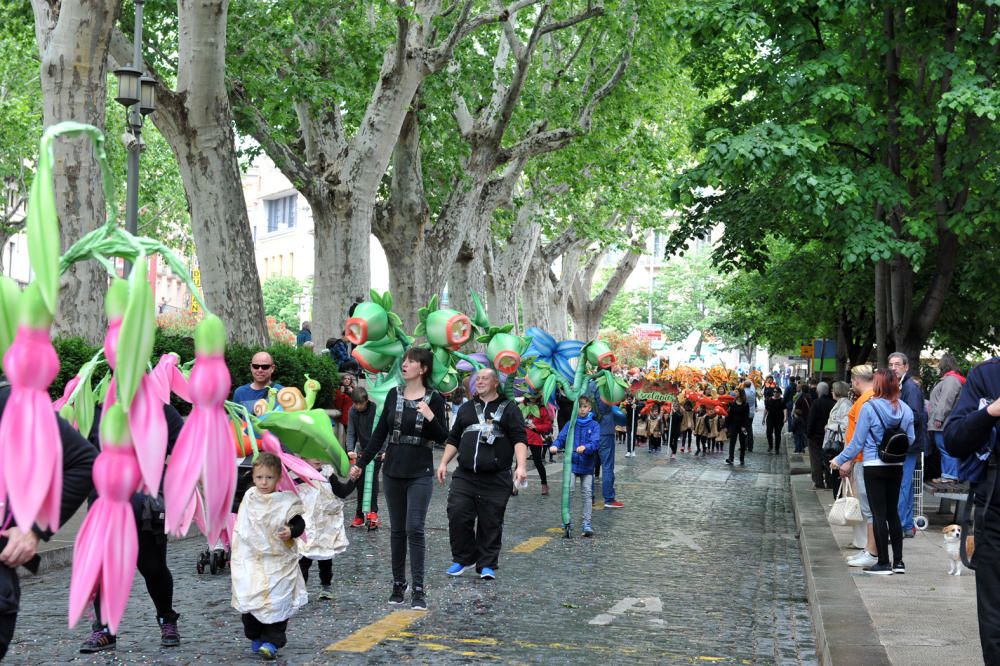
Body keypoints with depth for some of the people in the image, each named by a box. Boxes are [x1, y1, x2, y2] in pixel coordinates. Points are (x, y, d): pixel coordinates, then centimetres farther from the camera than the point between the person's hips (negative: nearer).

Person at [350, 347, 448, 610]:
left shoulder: (434, 399, -4)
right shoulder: (394, 395, 6)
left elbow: (442, 437, -4)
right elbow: (380, 432, 11)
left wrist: (431, 417, -22)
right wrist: (361, 463, 10)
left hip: (420, 473, -4)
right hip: (393, 471, 4)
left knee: (414, 529, -9)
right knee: (397, 530, 9)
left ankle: (418, 590, -5)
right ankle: (398, 584, 18)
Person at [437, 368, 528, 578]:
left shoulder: (509, 408, 6)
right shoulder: (466, 408, 19)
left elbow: (519, 439, -4)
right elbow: (453, 439, 23)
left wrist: (521, 466, -17)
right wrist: (443, 463, 13)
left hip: (496, 479, -3)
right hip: (464, 475, 3)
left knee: (491, 523, 0)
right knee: (457, 516, -7)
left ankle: (487, 565, 12)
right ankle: (462, 558, 10)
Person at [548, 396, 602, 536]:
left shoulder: (594, 425, 0)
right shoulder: (570, 424, 6)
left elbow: (595, 443, -13)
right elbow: (561, 438, -3)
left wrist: (585, 447, -33)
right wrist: (555, 446, -25)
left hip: (587, 465, -1)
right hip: (572, 463, 1)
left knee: (587, 493, -3)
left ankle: (587, 523, 1)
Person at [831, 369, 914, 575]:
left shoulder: (869, 408, -12)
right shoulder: (905, 409, 1)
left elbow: (857, 442, -9)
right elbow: (910, 439, 6)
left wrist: (839, 460, 3)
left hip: (874, 467, -5)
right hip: (896, 467, 5)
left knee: (879, 514, 0)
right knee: (893, 513, 15)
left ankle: (883, 563, 3)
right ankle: (898, 561, 17)